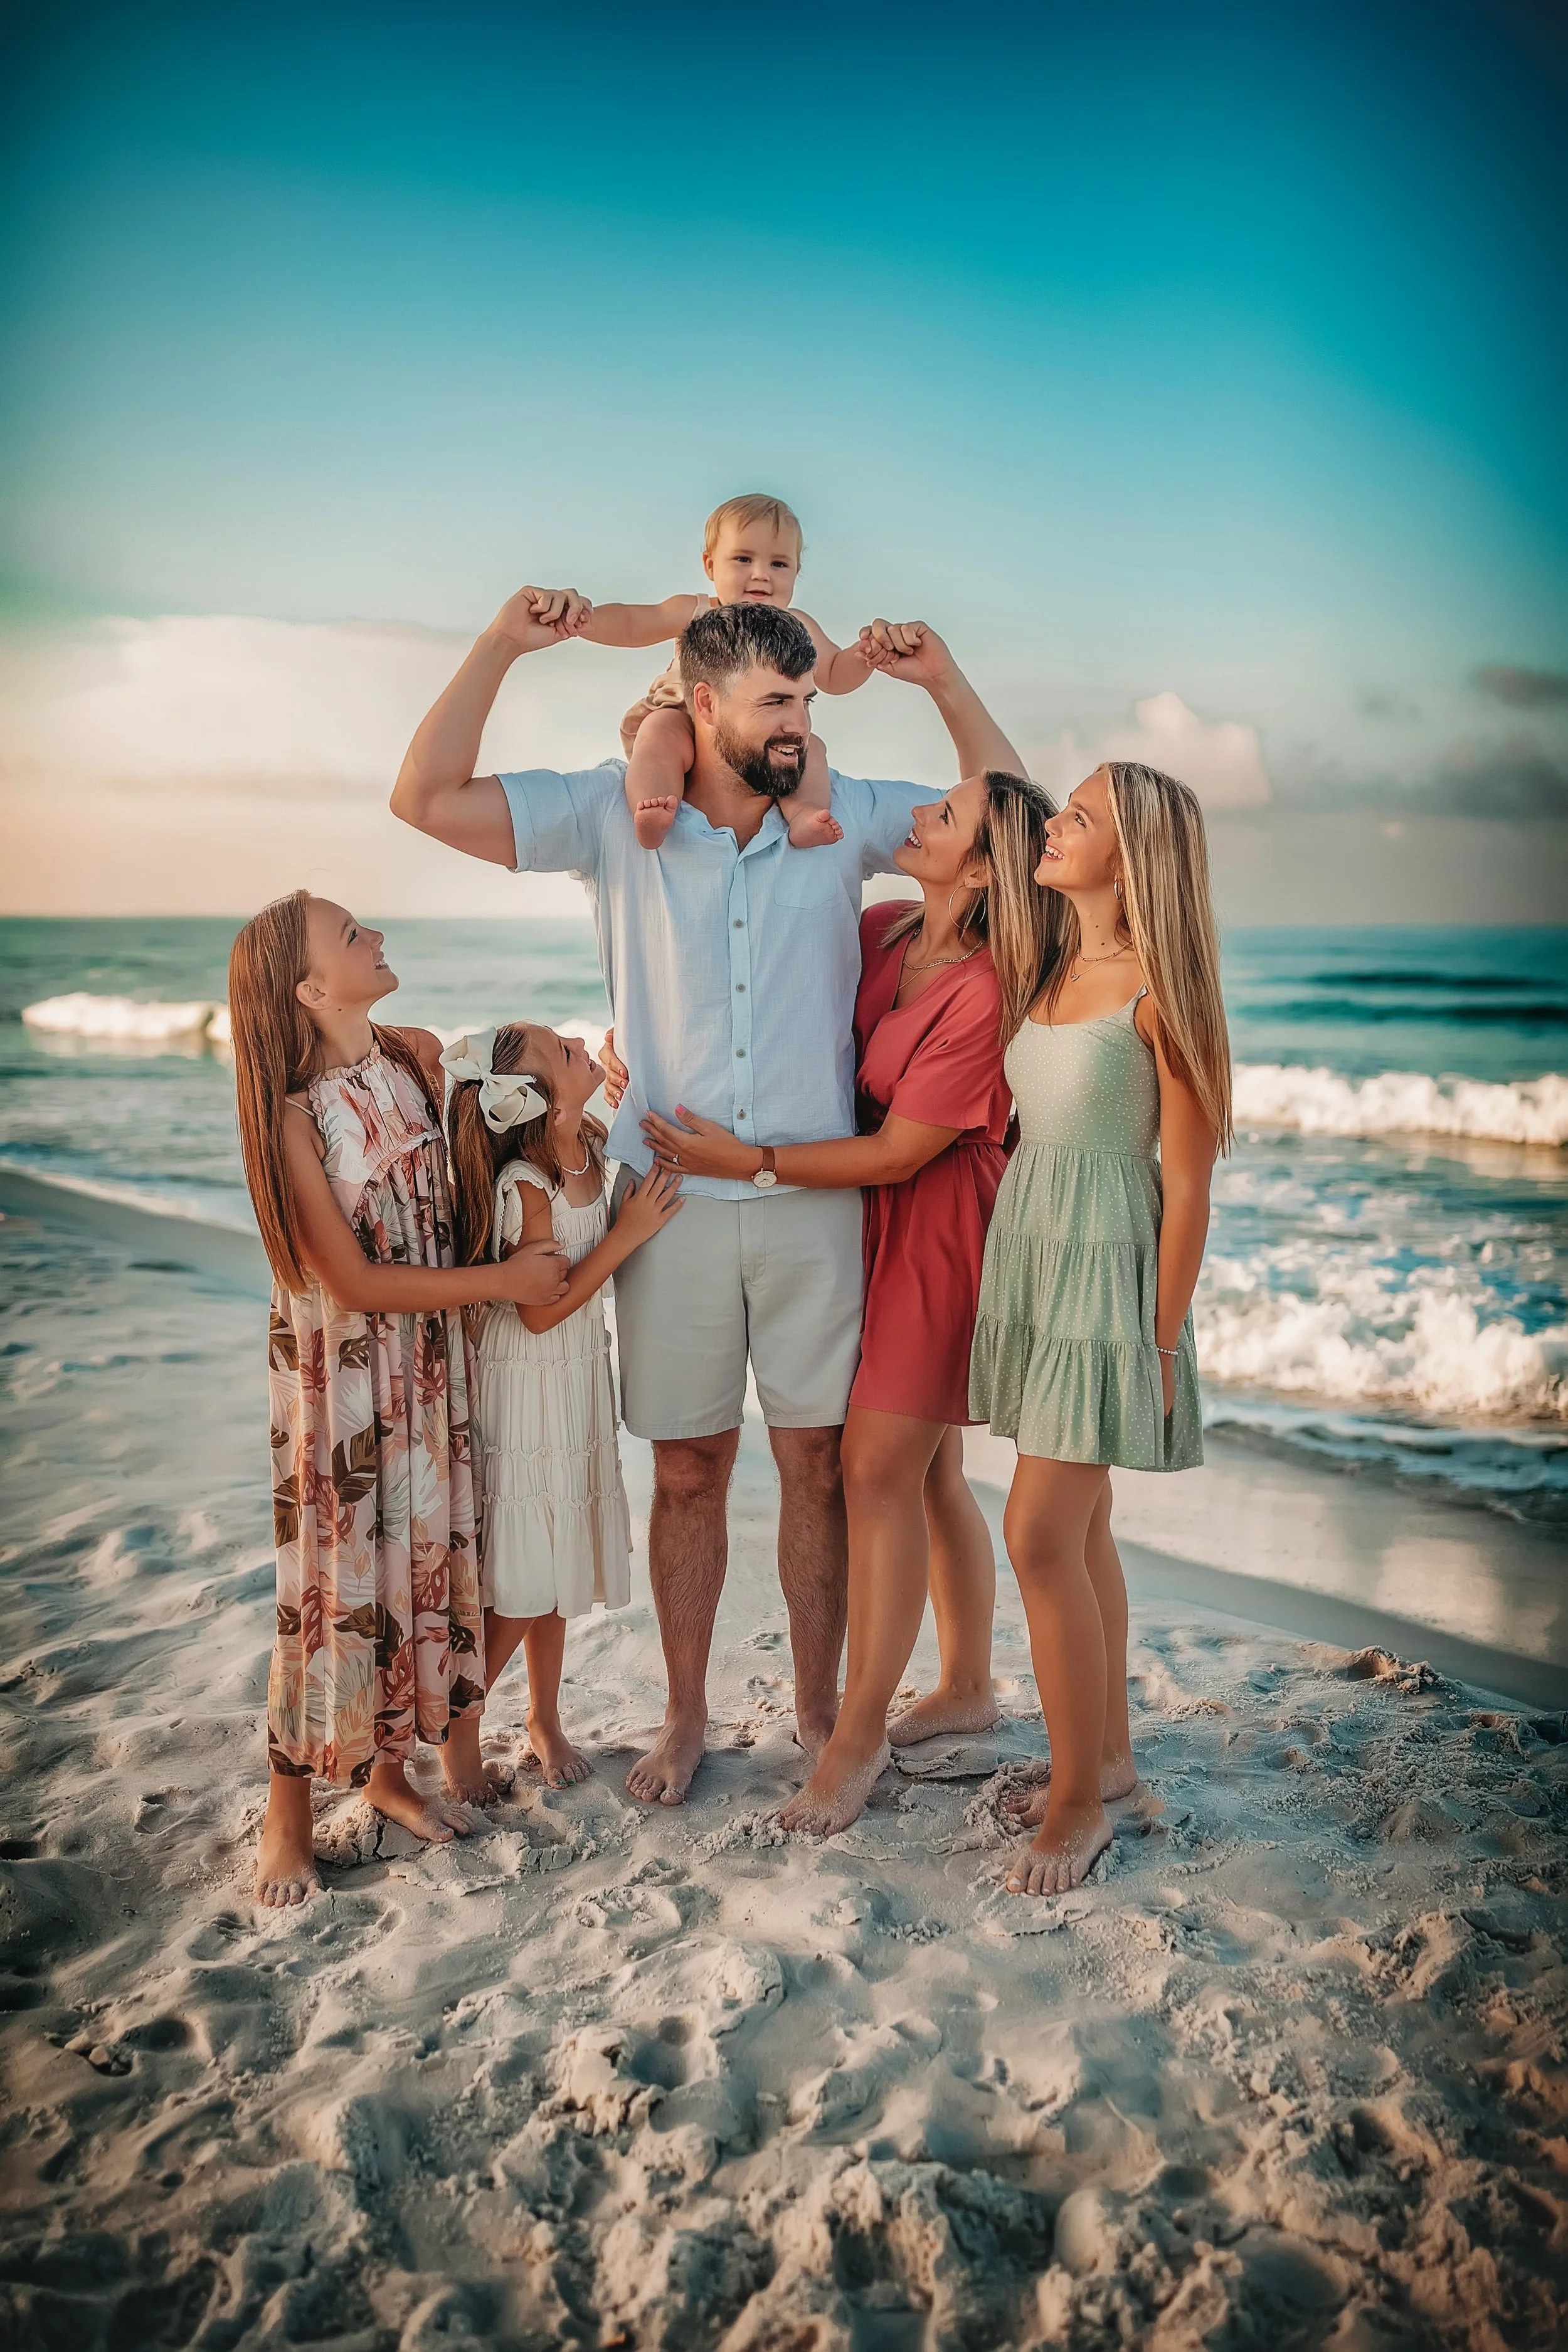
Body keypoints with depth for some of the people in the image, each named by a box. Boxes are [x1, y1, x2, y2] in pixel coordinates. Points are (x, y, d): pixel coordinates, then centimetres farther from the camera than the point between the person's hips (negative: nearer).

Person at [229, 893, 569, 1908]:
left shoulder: (418, 1055, -2)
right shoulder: (293, 1112, -18)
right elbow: (355, 1282, -17)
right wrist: (502, 1281, -15)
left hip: (432, 1358, 6)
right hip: (340, 1370, -5)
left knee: (424, 1557, 13)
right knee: (334, 1579, 2)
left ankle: (391, 1767, 32)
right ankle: (289, 1814, 20)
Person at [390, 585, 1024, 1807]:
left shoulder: (845, 814, 3)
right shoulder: (616, 814, 0)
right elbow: (428, 799, -3)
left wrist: (944, 679, -1)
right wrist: (503, 645, -9)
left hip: (814, 1201, 1)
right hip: (672, 1202, 0)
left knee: (819, 1465, 7)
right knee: (687, 1471, 9)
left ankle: (819, 1708, 25)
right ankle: (686, 1715, 27)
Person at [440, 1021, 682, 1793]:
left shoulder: (588, 1151, -1)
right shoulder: (526, 1186, -25)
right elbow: (541, 1309, -21)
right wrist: (627, 1233, -21)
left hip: (577, 1383, 8)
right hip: (525, 1389, -8)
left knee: (556, 1565, 18)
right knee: (521, 1585, -2)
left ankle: (544, 1718, 35)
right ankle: (457, 1722, 20)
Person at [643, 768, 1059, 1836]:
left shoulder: (986, 993, -22)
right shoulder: (883, 934, 1)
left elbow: (897, 1153, -20)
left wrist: (744, 1162, -18)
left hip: (939, 1237, -8)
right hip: (881, 1228, 8)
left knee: (879, 1469, -6)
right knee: (930, 1470, 16)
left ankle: (861, 1734, 9)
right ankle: (968, 1686, 32)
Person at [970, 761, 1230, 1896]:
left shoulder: (1157, 988, -13)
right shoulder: (1052, 968, 9)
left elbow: (1188, 1181, -13)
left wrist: (1163, 1342, -13)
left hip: (1106, 1264, -7)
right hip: (1027, 1248, 7)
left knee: (1040, 1534, -9)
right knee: (1080, 1526, 14)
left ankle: (1079, 1801, 6)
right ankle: (1110, 1743, 28)